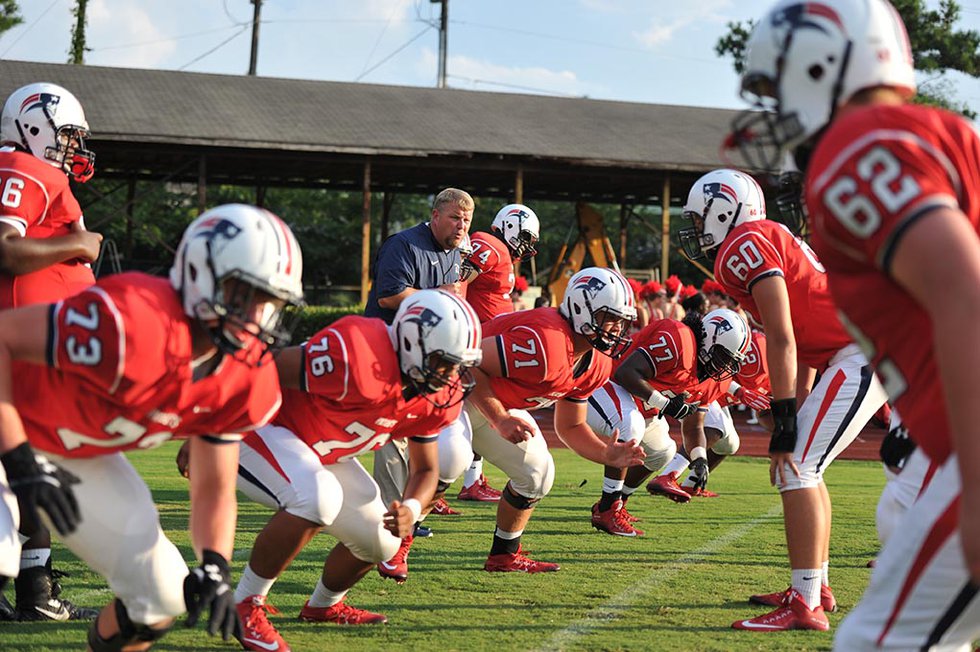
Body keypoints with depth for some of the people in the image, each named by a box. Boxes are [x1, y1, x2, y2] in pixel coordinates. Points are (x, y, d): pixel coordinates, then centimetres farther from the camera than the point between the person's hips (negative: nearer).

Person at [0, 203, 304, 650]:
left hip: (82, 455, 7)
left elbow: (214, 489, -3)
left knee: (165, 595, 4)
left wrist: (214, 566, -22)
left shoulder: (244, 380, -12)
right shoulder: (133, 323, -38)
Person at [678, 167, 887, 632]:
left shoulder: (745, 247, -9)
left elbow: (781, 340, -15)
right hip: (866, 353, 10)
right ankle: (816, 586, 25)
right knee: (802, 467, 18)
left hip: (863, 354, -10)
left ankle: (805, 605, -11)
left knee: (795, 469, -10)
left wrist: (784, 421, -14)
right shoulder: (774, 241, 22)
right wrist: (799, 416, 24)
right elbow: (803, 344, 23)